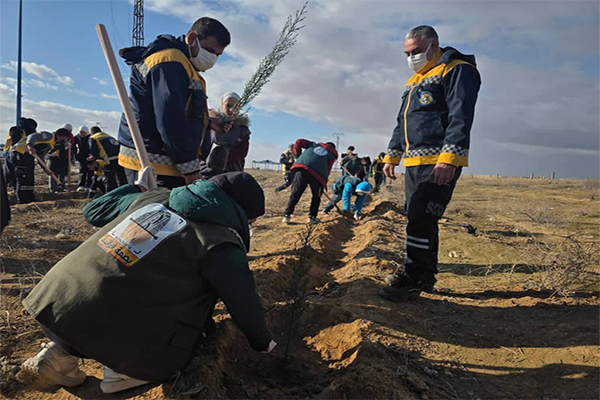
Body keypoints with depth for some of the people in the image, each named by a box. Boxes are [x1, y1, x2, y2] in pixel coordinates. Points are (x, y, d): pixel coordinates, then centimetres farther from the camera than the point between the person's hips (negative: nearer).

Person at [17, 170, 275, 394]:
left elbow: (93, 210, 24)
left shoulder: (154, 195, 9)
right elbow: (245, 307, -5)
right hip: (116, 335, -6)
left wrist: (137, 186, 41)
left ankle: (63, 351, 17)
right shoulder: (221, 244, -10)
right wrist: (262, 343, 16)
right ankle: (124, 368, -2)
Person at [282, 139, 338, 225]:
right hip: (318, 173, -2)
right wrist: (324, 183, 22)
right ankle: (312, 217, 15)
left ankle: (287, 215, -1)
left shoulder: (314, 144, 32)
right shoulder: (332, 155, 25)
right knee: (316, 197, 17)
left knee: (295, 193, 4)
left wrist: (298, 157, 26)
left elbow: (299, 142, 23)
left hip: (301, 167, 2)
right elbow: (327, 170, 15)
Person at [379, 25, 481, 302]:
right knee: (422, 220, 10)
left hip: (439, 164, -8)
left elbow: (461, 117, -16)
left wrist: (449, 158, -25)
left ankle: (412, 280, -4)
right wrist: (392, 156, 23)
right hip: (413, 162, 9)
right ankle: (426, 277, 20)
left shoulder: (457, 71, -3)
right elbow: (401, 122, 28)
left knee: (420, 218, -13)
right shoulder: (414, 81, 23)